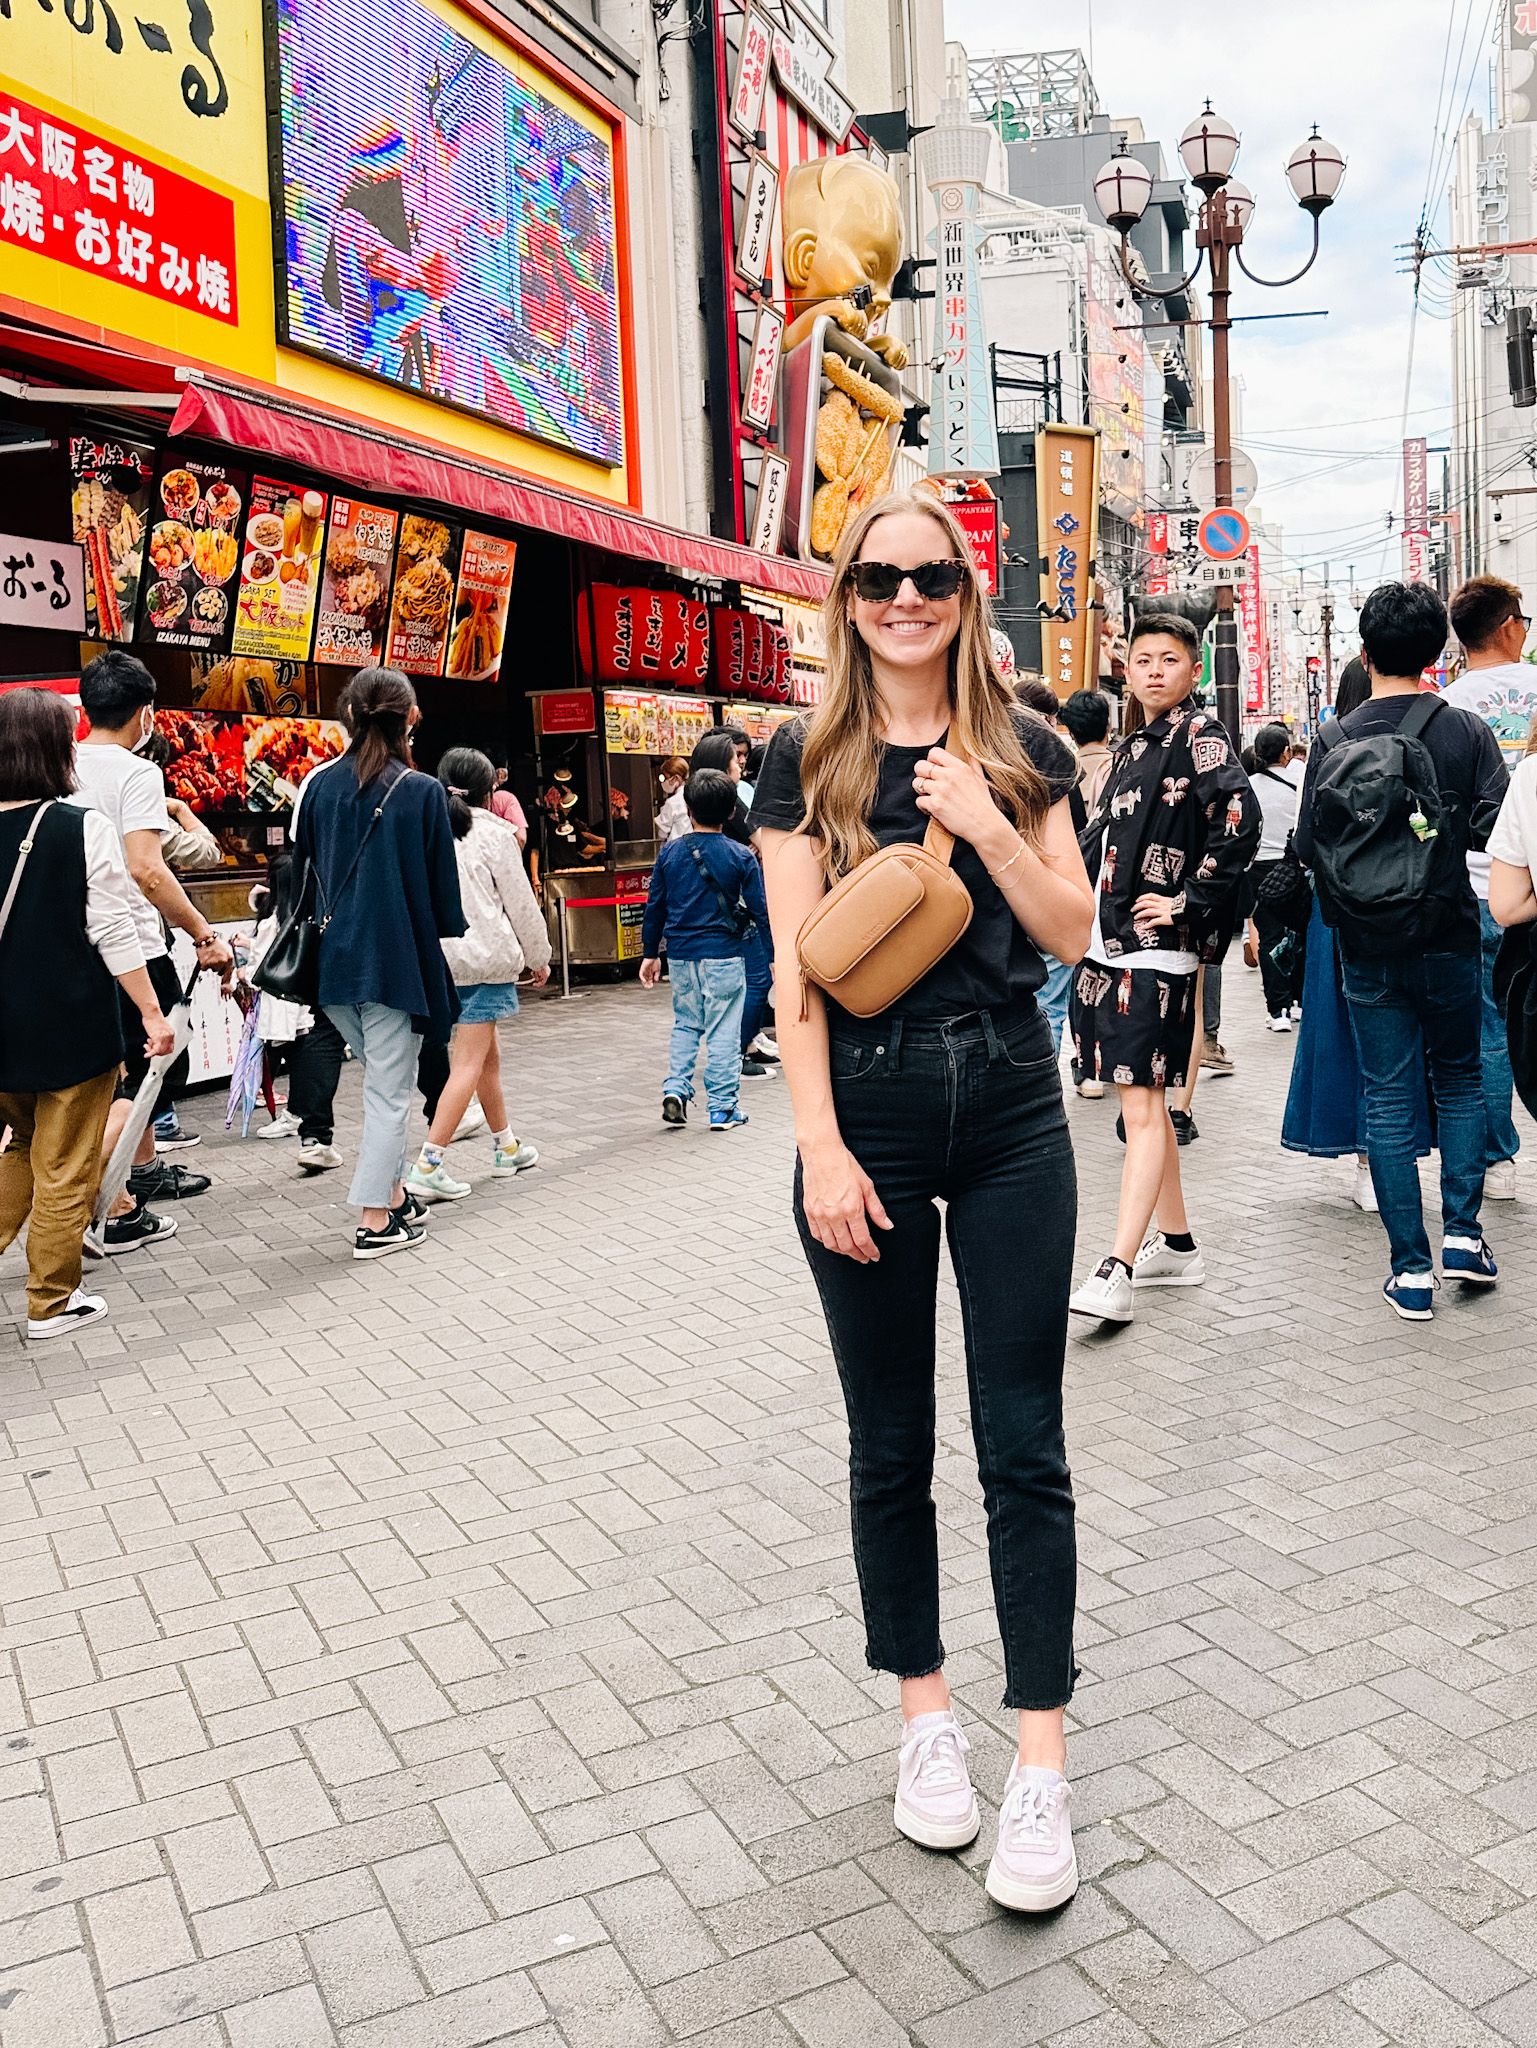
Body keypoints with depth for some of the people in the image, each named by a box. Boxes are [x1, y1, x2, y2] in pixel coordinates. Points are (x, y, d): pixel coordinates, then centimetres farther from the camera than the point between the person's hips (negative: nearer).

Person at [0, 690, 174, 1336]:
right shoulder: (84, 829, -14)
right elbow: (112, 932, -15)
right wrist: (152, 1012, -8)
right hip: (72, 1027, -5)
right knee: (65, 1171, 7)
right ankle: (52, 1303, 17)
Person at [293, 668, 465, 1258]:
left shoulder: (321, 785, 2)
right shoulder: (422, 793, -10)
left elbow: (302, 864, 10)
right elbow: (441, 882, -5)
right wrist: (443, 932, 12)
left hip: (334, 958, 5)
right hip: (395, 959, -5)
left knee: (381, 1077, 22)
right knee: (390, 1091, 3)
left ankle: (393, 1195, 27)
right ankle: (376, 1221, 7)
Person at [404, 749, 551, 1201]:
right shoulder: (494, 834, -7)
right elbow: (520, 903, -2)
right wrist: (539, 958, 10)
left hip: (440, 957, 6)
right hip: (486, 956, -6)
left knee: (488, 1054, 20)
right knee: (469, 1062, -6)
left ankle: (506, 1147, 32)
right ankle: (428, 1164, -12)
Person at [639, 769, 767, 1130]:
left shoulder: (670, 853, 1)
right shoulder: (741, 856, -7)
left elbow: (655, 907, 6)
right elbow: (761, 910, -5)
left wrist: (650, 953, 15)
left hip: (681, 955, 3)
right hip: (724, 955, -3)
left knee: (685, 1023, 19)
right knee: (723, 1031, 3)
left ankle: (676, 1087, 4)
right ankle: (722, 1109, 7)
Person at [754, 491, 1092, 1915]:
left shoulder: (1023, 751, 7)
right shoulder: (806, 760, 2)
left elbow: (1071, 933, 4)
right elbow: (798, 965, -4)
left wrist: (986, 825, -12)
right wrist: (820, 1148, -12)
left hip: (1010, 1112, 1)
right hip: (867, 1109, -1)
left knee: (1023, 1445, 3)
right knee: (890, 1441, 10)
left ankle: (1041, 1757, 14)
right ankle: (923, 1709, 29)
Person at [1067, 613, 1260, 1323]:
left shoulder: (1200, 736, -5)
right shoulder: (1128, 747, 19)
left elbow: (1240, 823, -21)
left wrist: (1188, 903, -16)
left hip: (1155, 950, -9)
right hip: (1106, 945, 9)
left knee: (1143, 1107, -11)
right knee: (1143, 1101, 14)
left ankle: (1117, 1270, -13)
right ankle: (1176, 1244, 25)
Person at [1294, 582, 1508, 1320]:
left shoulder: (1334, 739, -5)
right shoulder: (1467, 732, -6)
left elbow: (1310, 842, -4)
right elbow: (1497, 829, -11)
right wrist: (1444, 834, 9)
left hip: (1369, 948, 0)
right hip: (1449, 938, 0)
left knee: (1388, 1101, 5)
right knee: (1459, 1081, 19)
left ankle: (1410, 1271, 6)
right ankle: (1461, 1232, 12)